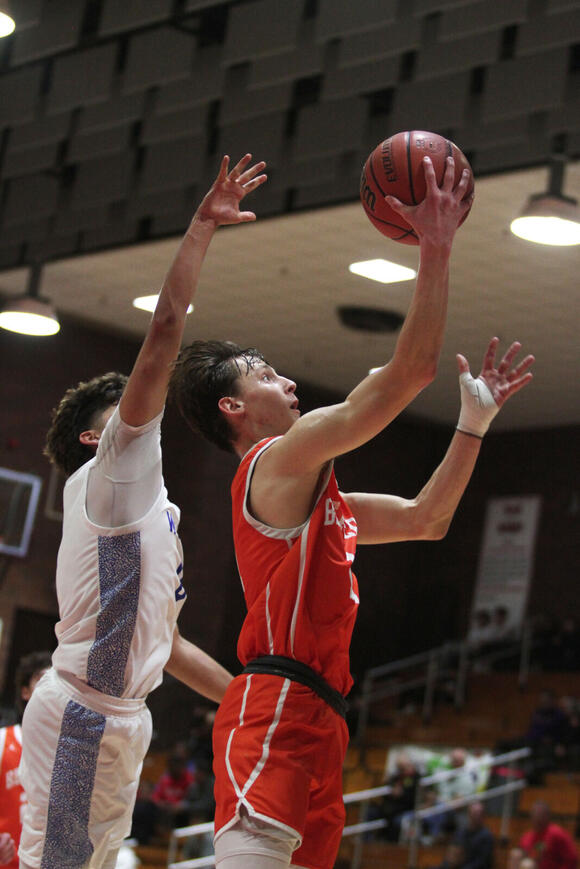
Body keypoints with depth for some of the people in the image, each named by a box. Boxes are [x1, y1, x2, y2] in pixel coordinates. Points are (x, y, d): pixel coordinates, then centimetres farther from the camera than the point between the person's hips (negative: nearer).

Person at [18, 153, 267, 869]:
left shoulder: (152, 512, 24)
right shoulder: (108, 474, -4)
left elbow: (167, 642, 28)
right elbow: (164, 333, -14)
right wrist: (203, 227, -13)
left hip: (122, 721, 10)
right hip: (81, 713, -10)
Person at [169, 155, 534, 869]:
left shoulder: (312, 492, 26)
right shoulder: (279, 461, -4)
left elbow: (426, 520, 31)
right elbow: (409, 371, -10)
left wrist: (474, 421, 28)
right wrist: (436, 250, -5)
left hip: (313, 719, 10)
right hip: (276, 706, -10)